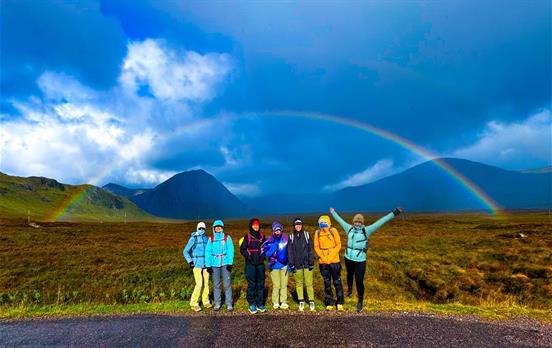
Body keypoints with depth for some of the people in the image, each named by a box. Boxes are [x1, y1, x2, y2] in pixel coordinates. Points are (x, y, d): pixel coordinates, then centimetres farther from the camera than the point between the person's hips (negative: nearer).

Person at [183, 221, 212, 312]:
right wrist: (190, 262, -11)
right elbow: (185, 252, -2)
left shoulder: (206, 238, 7)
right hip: (196, 264, -4)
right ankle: (194, 303, 3)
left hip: (205, 264, 4)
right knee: (199, 284, -11)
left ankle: (205, 301, 19)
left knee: (206, 283, 6)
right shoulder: (193, 239, -6)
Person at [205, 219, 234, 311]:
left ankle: (229, 304, 8)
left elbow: (230, 250, -3)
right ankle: (217, 303, 21)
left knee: (227, 284, -1)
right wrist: (208, 265, -1)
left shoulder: (227, 237, 0)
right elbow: (208, 252, 5)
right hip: (215, 264, 2)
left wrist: (230, 263, -11)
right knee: (216, 285, 10)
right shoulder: (211, 239, 5)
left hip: (225, 263, -2)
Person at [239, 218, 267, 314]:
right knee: (251, 284, -2)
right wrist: (248, 256, -12)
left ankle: (260, 304, 16)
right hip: (250, 264, -4)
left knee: (261, 284, 6)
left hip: (260, 264, 4)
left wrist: (263, 256, 4)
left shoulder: (262, 236, 10)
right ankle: (252, 305, 8)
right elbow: (242, 249, -1)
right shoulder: (247, 237, -2)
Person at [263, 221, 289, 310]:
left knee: (284, 285, 8)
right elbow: (267, 253, -19)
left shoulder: (285, 239, 0)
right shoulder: (270, 241, -10)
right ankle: (275, 303, 16)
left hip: (284, 265, 3)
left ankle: (283, 302, 18)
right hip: (274, 266, -3)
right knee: (276, 285, 0)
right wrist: (275, 244, -27)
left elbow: (288, 251, 10)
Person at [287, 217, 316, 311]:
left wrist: (311, 262, -4)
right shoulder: (291, 237, 4)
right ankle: (301, 301, 20)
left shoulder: (307, 235, 1)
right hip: (297, 264, 1)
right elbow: (290, 251, 5)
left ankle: (311, 301, 12)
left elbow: (311, 249, 1)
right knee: (299, 283, 8)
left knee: (309, 283, 0)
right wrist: (291, 264, -1)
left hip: (307, 264, -1)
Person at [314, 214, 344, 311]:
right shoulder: (317, 232, 1)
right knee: (327, 282, 11)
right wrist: (322, 257, -8)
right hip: (323, 262, 2)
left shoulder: (333, 231, -5)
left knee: (337, 282, 6)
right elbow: (316, 247, 3)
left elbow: (338, 245, -5)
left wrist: (332, 256, -12)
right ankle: (329, 303, 21)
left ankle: (340, 302, 19)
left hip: (334, 261, -2)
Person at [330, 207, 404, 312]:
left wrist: (393, 213, -20)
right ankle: (349, 289, 54)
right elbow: (340, 220, 14)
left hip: (360, 260, -4)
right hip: (348, 258, 4)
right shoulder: (349, 228, -1)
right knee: (350, 275, 26)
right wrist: (333, 212, 28)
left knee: (359, 281, -3)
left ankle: (360, 301, 17)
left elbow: (380, 222, -16)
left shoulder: (366, 230, -11)